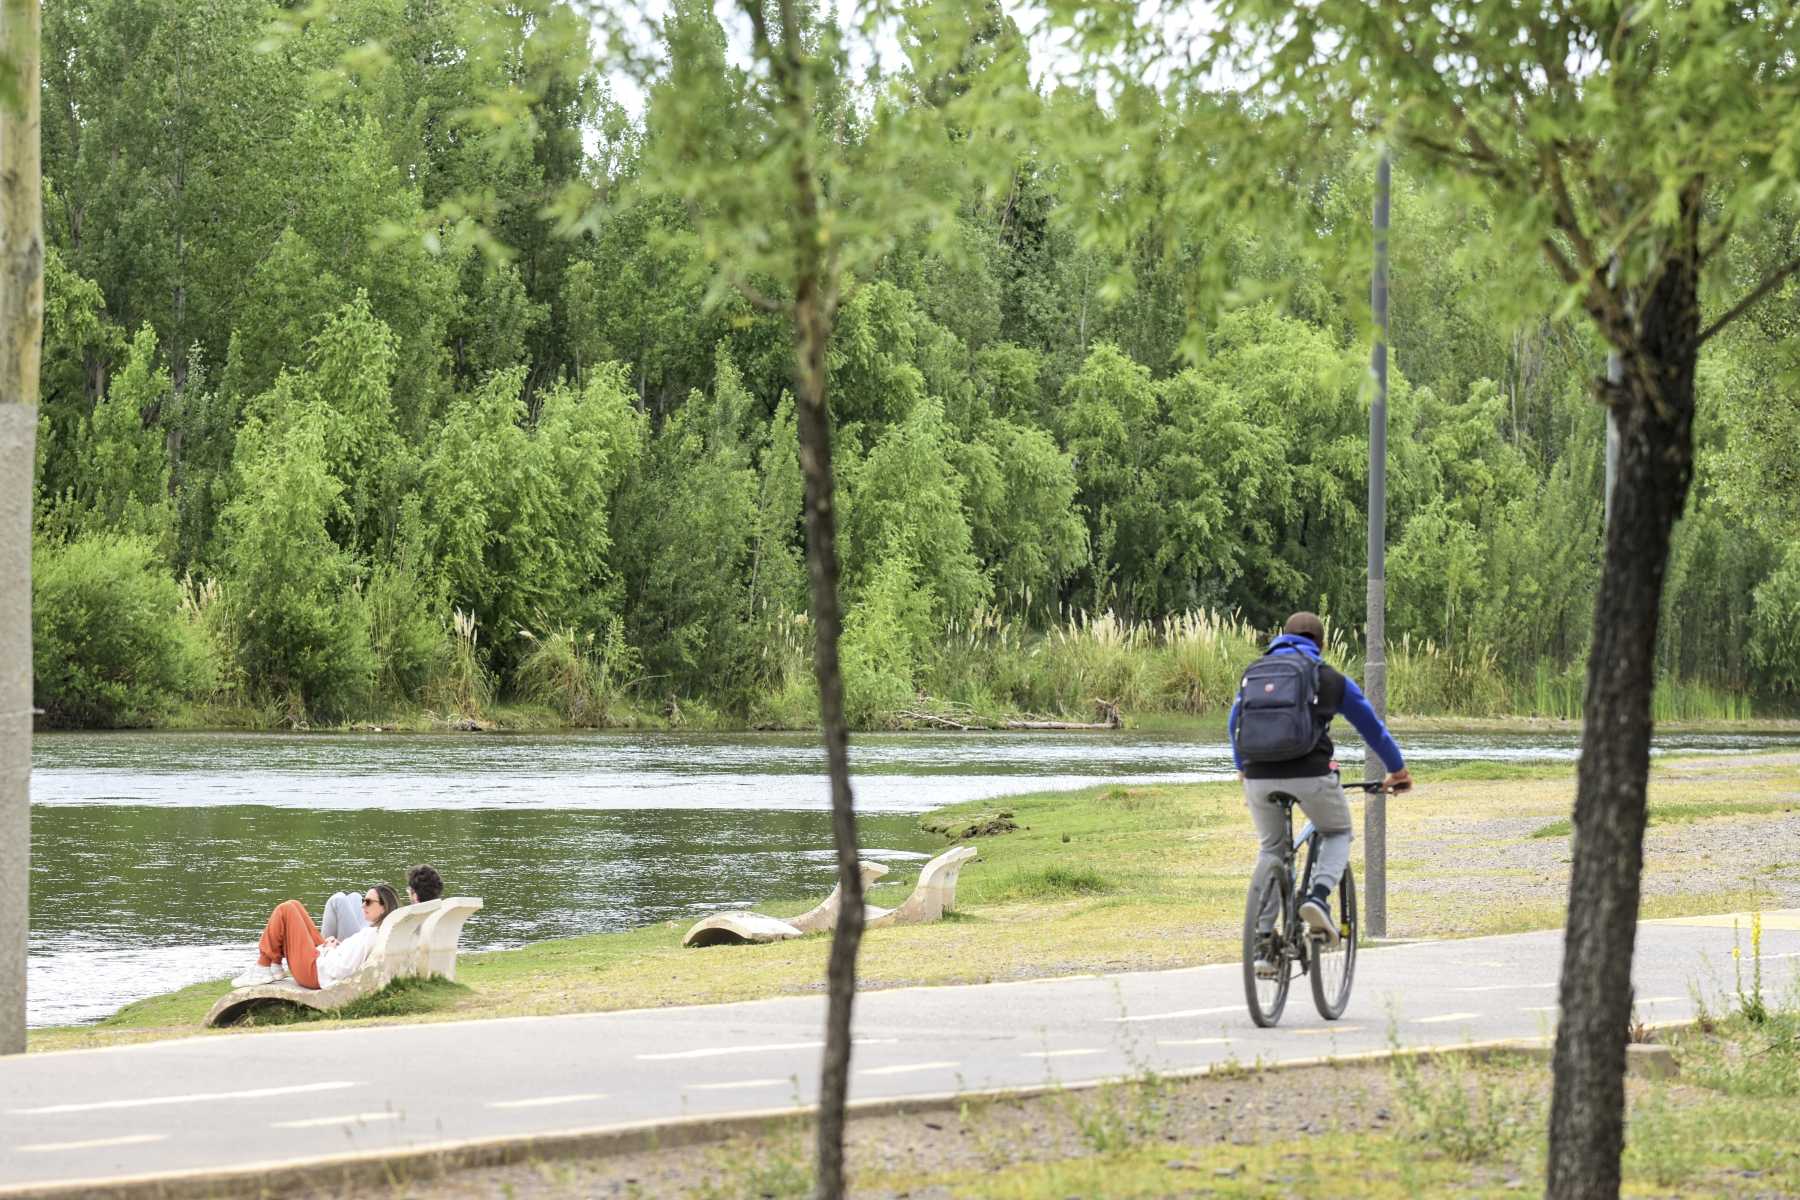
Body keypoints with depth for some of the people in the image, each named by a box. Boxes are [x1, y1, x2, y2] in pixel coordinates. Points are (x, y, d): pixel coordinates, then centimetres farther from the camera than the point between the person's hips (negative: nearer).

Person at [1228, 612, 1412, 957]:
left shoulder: (1253, 673, 18)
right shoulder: (1330, 679, 10)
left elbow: (1234, 725, 32)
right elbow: (1372, 727, 21)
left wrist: (1244, 770, 49)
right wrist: (1397, 770, 37)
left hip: (1259, 777, 2)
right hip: (1310, 774, -2)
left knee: (1271, 849, 23)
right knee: (1337, 834, 23)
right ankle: (1319, 896, -5)